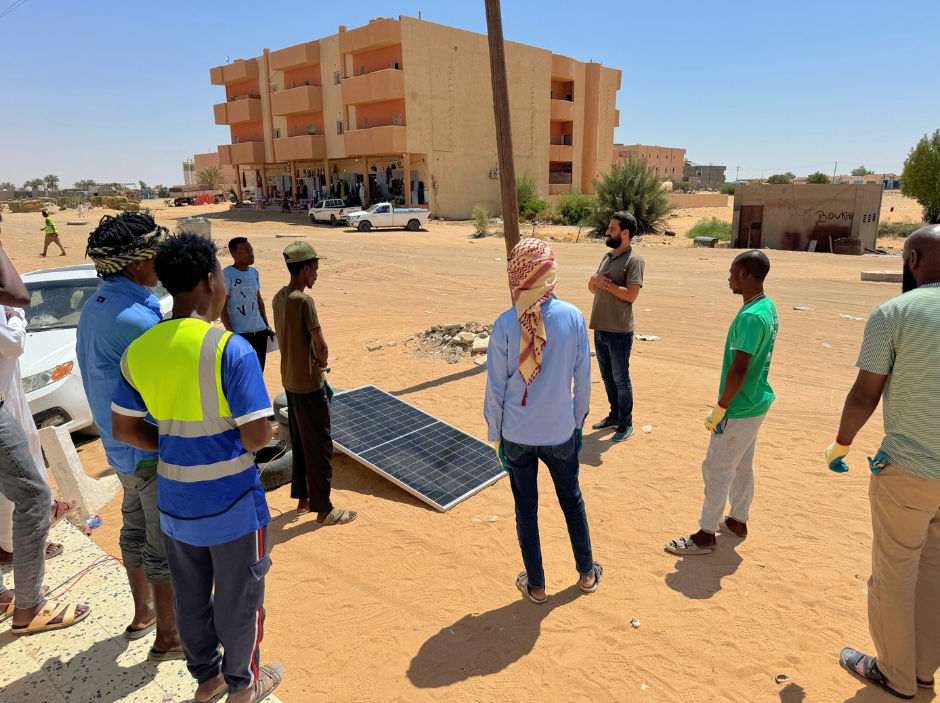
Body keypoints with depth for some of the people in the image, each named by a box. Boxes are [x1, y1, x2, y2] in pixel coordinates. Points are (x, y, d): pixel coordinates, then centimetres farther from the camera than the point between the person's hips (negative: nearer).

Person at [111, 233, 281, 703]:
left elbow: (124, 428, 4)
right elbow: (256, 437, -24)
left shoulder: (139, 350, -4)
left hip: (174, 500, 6)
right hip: (230, 503, -6)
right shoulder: (231, 350, -24)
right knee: (238, 598, 17)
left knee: (190, 595, 24)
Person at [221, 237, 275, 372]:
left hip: (260, 331, 6)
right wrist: (231, 333, -17)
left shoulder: (254, 272, 10)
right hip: (240, 333, -6)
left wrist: (267, 327, 17)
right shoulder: (227, 274, -10)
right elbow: (222, 307, -12)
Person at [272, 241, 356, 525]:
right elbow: (321, 346, -21)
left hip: (289, 380, 9)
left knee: (299, 443, 19)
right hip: (309, 384, -9)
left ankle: (302, 498, 32)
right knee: (320, 447, 2)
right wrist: (322, 363, 1)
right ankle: (323, 509, 13)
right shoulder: (304, 301, -22)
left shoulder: (279, 297, 5)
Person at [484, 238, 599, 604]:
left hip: (517, 436, -1)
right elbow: (582, 380, -2)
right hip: (560, 433, 2)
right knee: (572, 501, 22)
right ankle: (587, 573, 41)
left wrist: (495, 436, 4)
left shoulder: (505, 325, -15)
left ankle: (535, 585, 32)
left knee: (526, 510, 15)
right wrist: (578, 423, 12)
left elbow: (495, 389, -9)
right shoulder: (573, 317, -11)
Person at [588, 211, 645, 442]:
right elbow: (592, 288, 15)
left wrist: (606, 283, -16)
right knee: (607, 377, 18)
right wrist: (594, 279, -7)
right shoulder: (607, 257, 12)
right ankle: (615, 415, 33)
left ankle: (626, 423, 17)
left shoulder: (634, 260, -11)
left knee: (621, 379, 3)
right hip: (600, 329, 8)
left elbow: (631, 294, -21)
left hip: (619, 332, -8)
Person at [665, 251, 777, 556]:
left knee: (716, 470, 2)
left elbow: (738, 370, -28)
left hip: (740, 410, -10)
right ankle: (738, 521, 37)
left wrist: (719, 409, -18)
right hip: (755, 403, 10)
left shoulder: (750, 316, -26)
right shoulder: (768, 307, 5)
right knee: (743, 466, 21)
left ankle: (706, 535, 14)